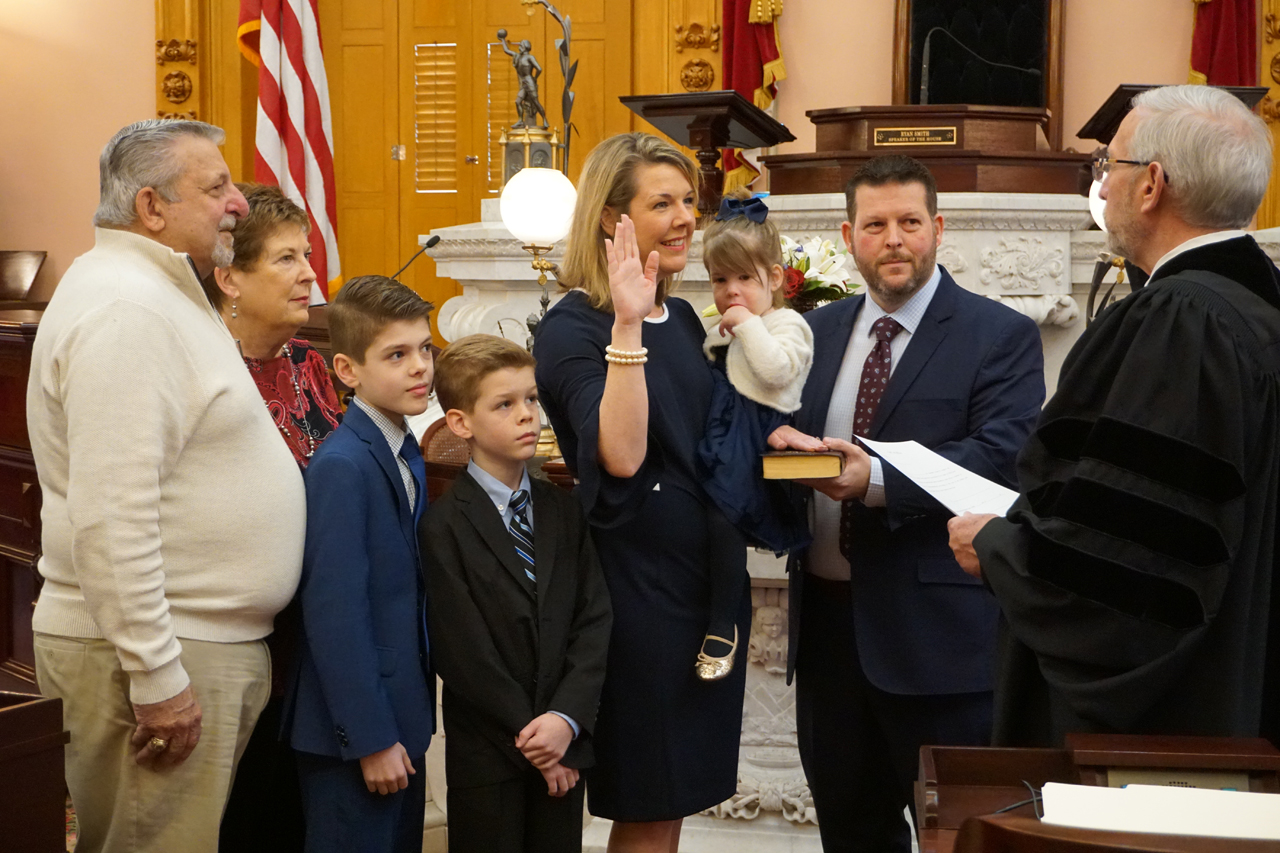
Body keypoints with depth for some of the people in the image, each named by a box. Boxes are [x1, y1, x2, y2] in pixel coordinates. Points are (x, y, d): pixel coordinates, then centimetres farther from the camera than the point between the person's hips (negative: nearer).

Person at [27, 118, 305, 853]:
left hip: (211, 642, 10)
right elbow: (112, 518, -24)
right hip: (166, 654, -10)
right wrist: (157, 677, -23)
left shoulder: (166, 296, 16)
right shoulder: (123, 311, -18)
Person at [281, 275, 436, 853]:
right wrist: (370, 739, -19)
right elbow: (335, 615, -20)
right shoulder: (341, 466, -17)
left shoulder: (408, 456, 9)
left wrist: (404, 726, 11)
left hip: (399, 717, 8)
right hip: (354, 730, -8)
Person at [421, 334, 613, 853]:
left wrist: (567, 720, -14)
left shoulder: (564, 512, 6)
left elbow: (594, 620, -2)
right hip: (486, 752, -4)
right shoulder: (443, 528, -9)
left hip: (565, 745, 4)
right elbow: (464, 654, -12)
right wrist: (530, 738, -12)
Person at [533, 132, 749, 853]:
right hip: (637, 582, -8)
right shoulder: (572, 329, -13)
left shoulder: (682, 319, 11)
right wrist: (627, 326, -32)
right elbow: (620, 456, -28)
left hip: (706, 575, 8)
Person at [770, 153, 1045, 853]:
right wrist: (780, 442, -10)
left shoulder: (1001, 337, -5)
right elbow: (773, 426, 15)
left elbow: (1002, 456, -17)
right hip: (826, 618, 6)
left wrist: (878, 480, -29)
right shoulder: (817, 332, 14)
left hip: (938, 629, -5)